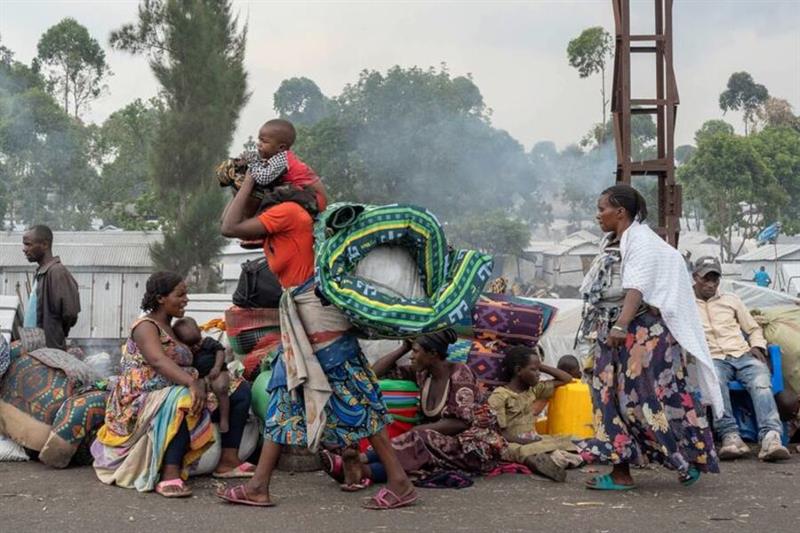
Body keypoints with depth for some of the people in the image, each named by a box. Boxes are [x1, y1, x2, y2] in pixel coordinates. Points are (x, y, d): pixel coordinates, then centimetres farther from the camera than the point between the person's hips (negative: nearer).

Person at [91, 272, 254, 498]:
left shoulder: (173, 329, 19)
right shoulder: (146, 327, -9)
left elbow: (186, 368, 12)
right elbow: (159, 361, -28)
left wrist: (201, 382, -9)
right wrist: (192, 382, -42)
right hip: (144, 401, -9)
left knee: (241, 390, 1)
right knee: (184, 400, -41)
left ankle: (228, 460, -6)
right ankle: (169, 475, -44)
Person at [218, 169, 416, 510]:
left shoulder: (287, 211, -12)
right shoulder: (276, 227, 15)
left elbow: (230, 228, -14)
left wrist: (249, 179, -4)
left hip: (319, 317, -10)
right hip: (300, 326, 10)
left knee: (353, 398, -7)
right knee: (283, 396, 10)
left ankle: (400, 483, -2)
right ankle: (258, 487, 14)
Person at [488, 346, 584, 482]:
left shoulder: (533, 390, 15)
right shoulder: (499, 395, -4)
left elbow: (567, 378, 21)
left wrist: (541, 366, 13)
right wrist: (519, 439, -24)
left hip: (532, 440, 7)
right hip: (512, 444, -7)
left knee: (565, 443, -18)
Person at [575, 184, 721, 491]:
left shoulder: (641, 241, -11)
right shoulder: (611, 244, 17)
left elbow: (636, 288, -25)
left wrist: (621, 325, -36)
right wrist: (606, 329, 17)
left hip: (643, 330, -9)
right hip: (613, 335, 9)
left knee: (650, 395, -7)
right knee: (611, 396, 4)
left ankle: (692, 457, 10)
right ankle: (620, 473, 7)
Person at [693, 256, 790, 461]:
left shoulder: (731, 300, 26)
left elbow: (754, 329, 28)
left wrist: (757, 346, 7)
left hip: (742, 355, 2)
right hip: (712, 358, -2)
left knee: (761, 380, -33)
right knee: (715, 381, -40)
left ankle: (771, 438, -49)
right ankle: (730, 435, -46)